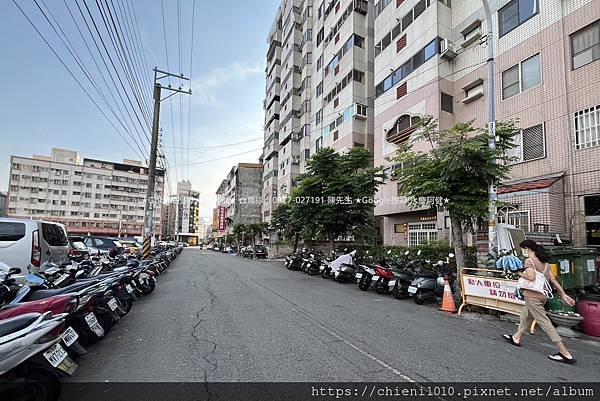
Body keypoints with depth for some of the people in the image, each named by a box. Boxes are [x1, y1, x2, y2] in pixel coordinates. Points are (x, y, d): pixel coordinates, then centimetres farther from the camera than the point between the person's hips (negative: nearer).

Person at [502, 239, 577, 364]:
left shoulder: (529, 261, -13)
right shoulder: (544, 262, 12)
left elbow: (531, 277, -27)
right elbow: (553, 280, 10)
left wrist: (519, 273, -11)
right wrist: (564, 295, 12)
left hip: (532, 296, -9)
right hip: (542, 296, 9)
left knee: (544, 323, -3)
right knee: (526, 316, 22)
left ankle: (566, 354, 1)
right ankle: (516, 338, 36)